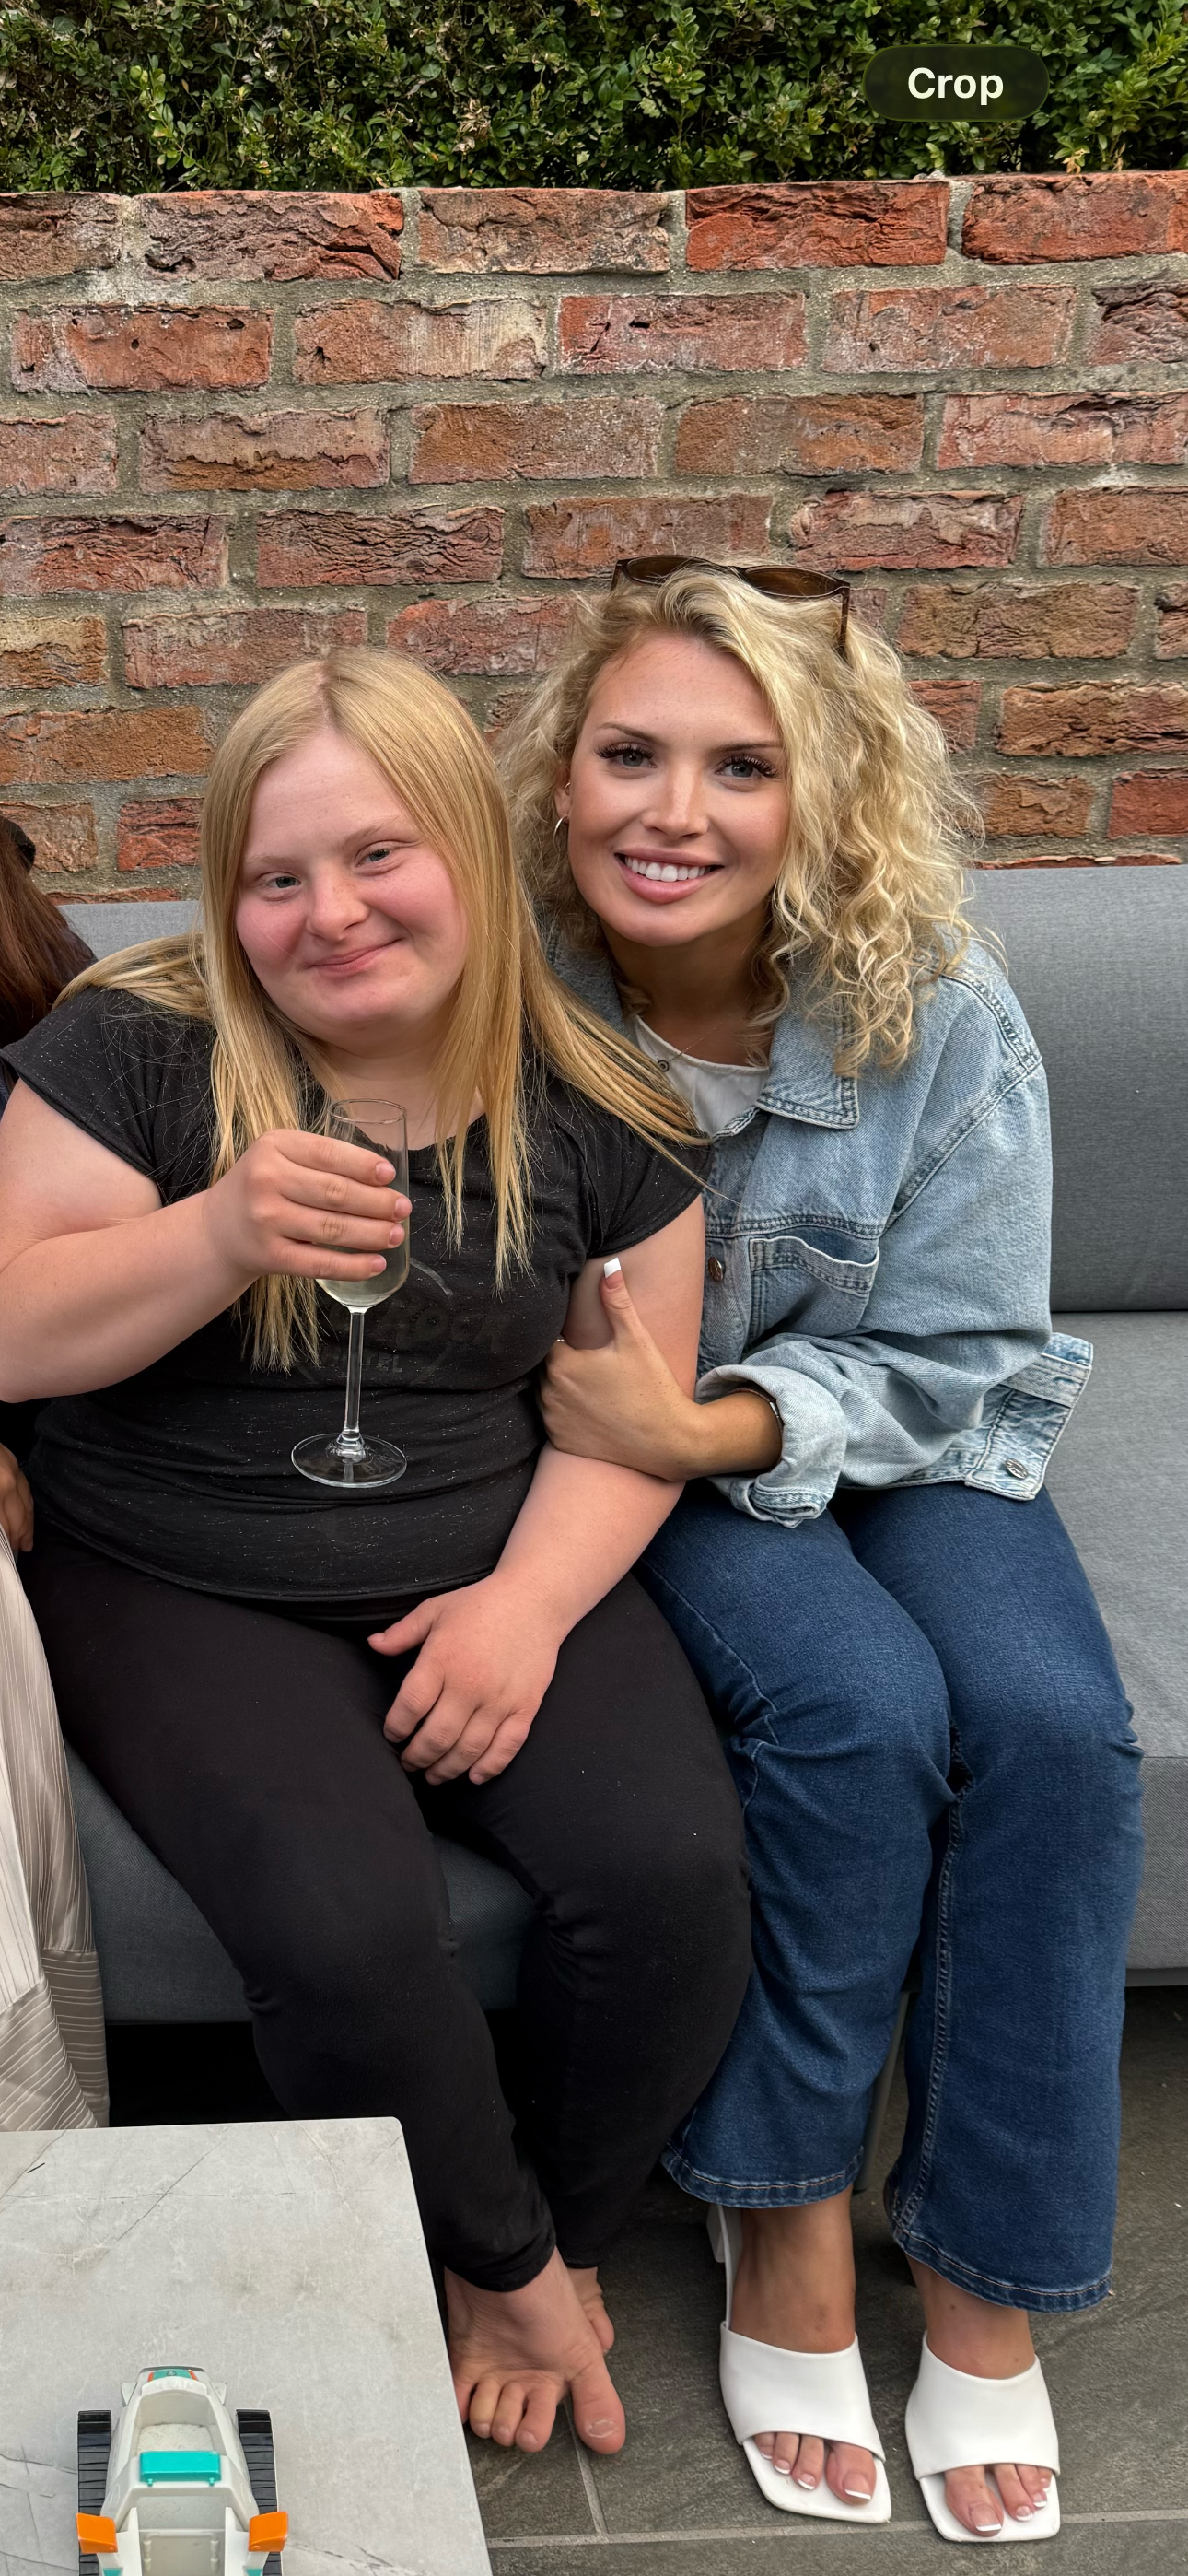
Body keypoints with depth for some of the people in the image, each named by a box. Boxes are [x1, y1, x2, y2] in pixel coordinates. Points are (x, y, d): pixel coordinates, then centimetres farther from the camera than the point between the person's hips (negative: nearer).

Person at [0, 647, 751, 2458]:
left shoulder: (596, 1112, 2)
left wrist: (528, 1600, -13)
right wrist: (223, 1238, -26)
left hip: (493, 1577, 2)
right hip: (181, 1590, -2)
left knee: (674, 1872, -22)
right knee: (347, 1931, -28)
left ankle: (567, 2231, 10)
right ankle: (510, 2266, 5)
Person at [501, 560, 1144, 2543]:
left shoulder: (940, 1016, -16)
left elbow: (959, 1367, -11)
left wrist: (710, 1427, -26)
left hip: (893, 1449, 2)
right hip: (623, 1461, -2)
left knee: (1050, 1726, -24)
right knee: (856, 1710, -29)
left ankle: (986, 2272, -6)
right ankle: (788, 2219, -8)